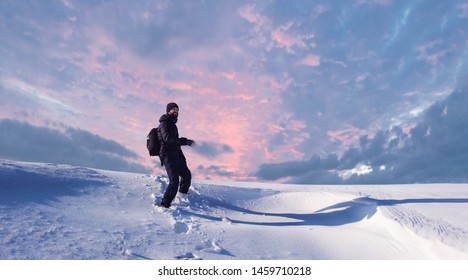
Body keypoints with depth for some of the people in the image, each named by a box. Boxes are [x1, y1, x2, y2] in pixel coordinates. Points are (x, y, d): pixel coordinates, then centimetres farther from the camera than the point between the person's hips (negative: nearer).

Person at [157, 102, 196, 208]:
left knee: (186, 174, 19)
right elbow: (168, 138, -28)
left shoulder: (172, 123, 19)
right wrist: (186, 141, -33)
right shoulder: (164, 123, -11)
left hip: (175, 155, 10)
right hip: (168, 156, -10)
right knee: (174, 180, -18)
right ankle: (165, 204, -8)